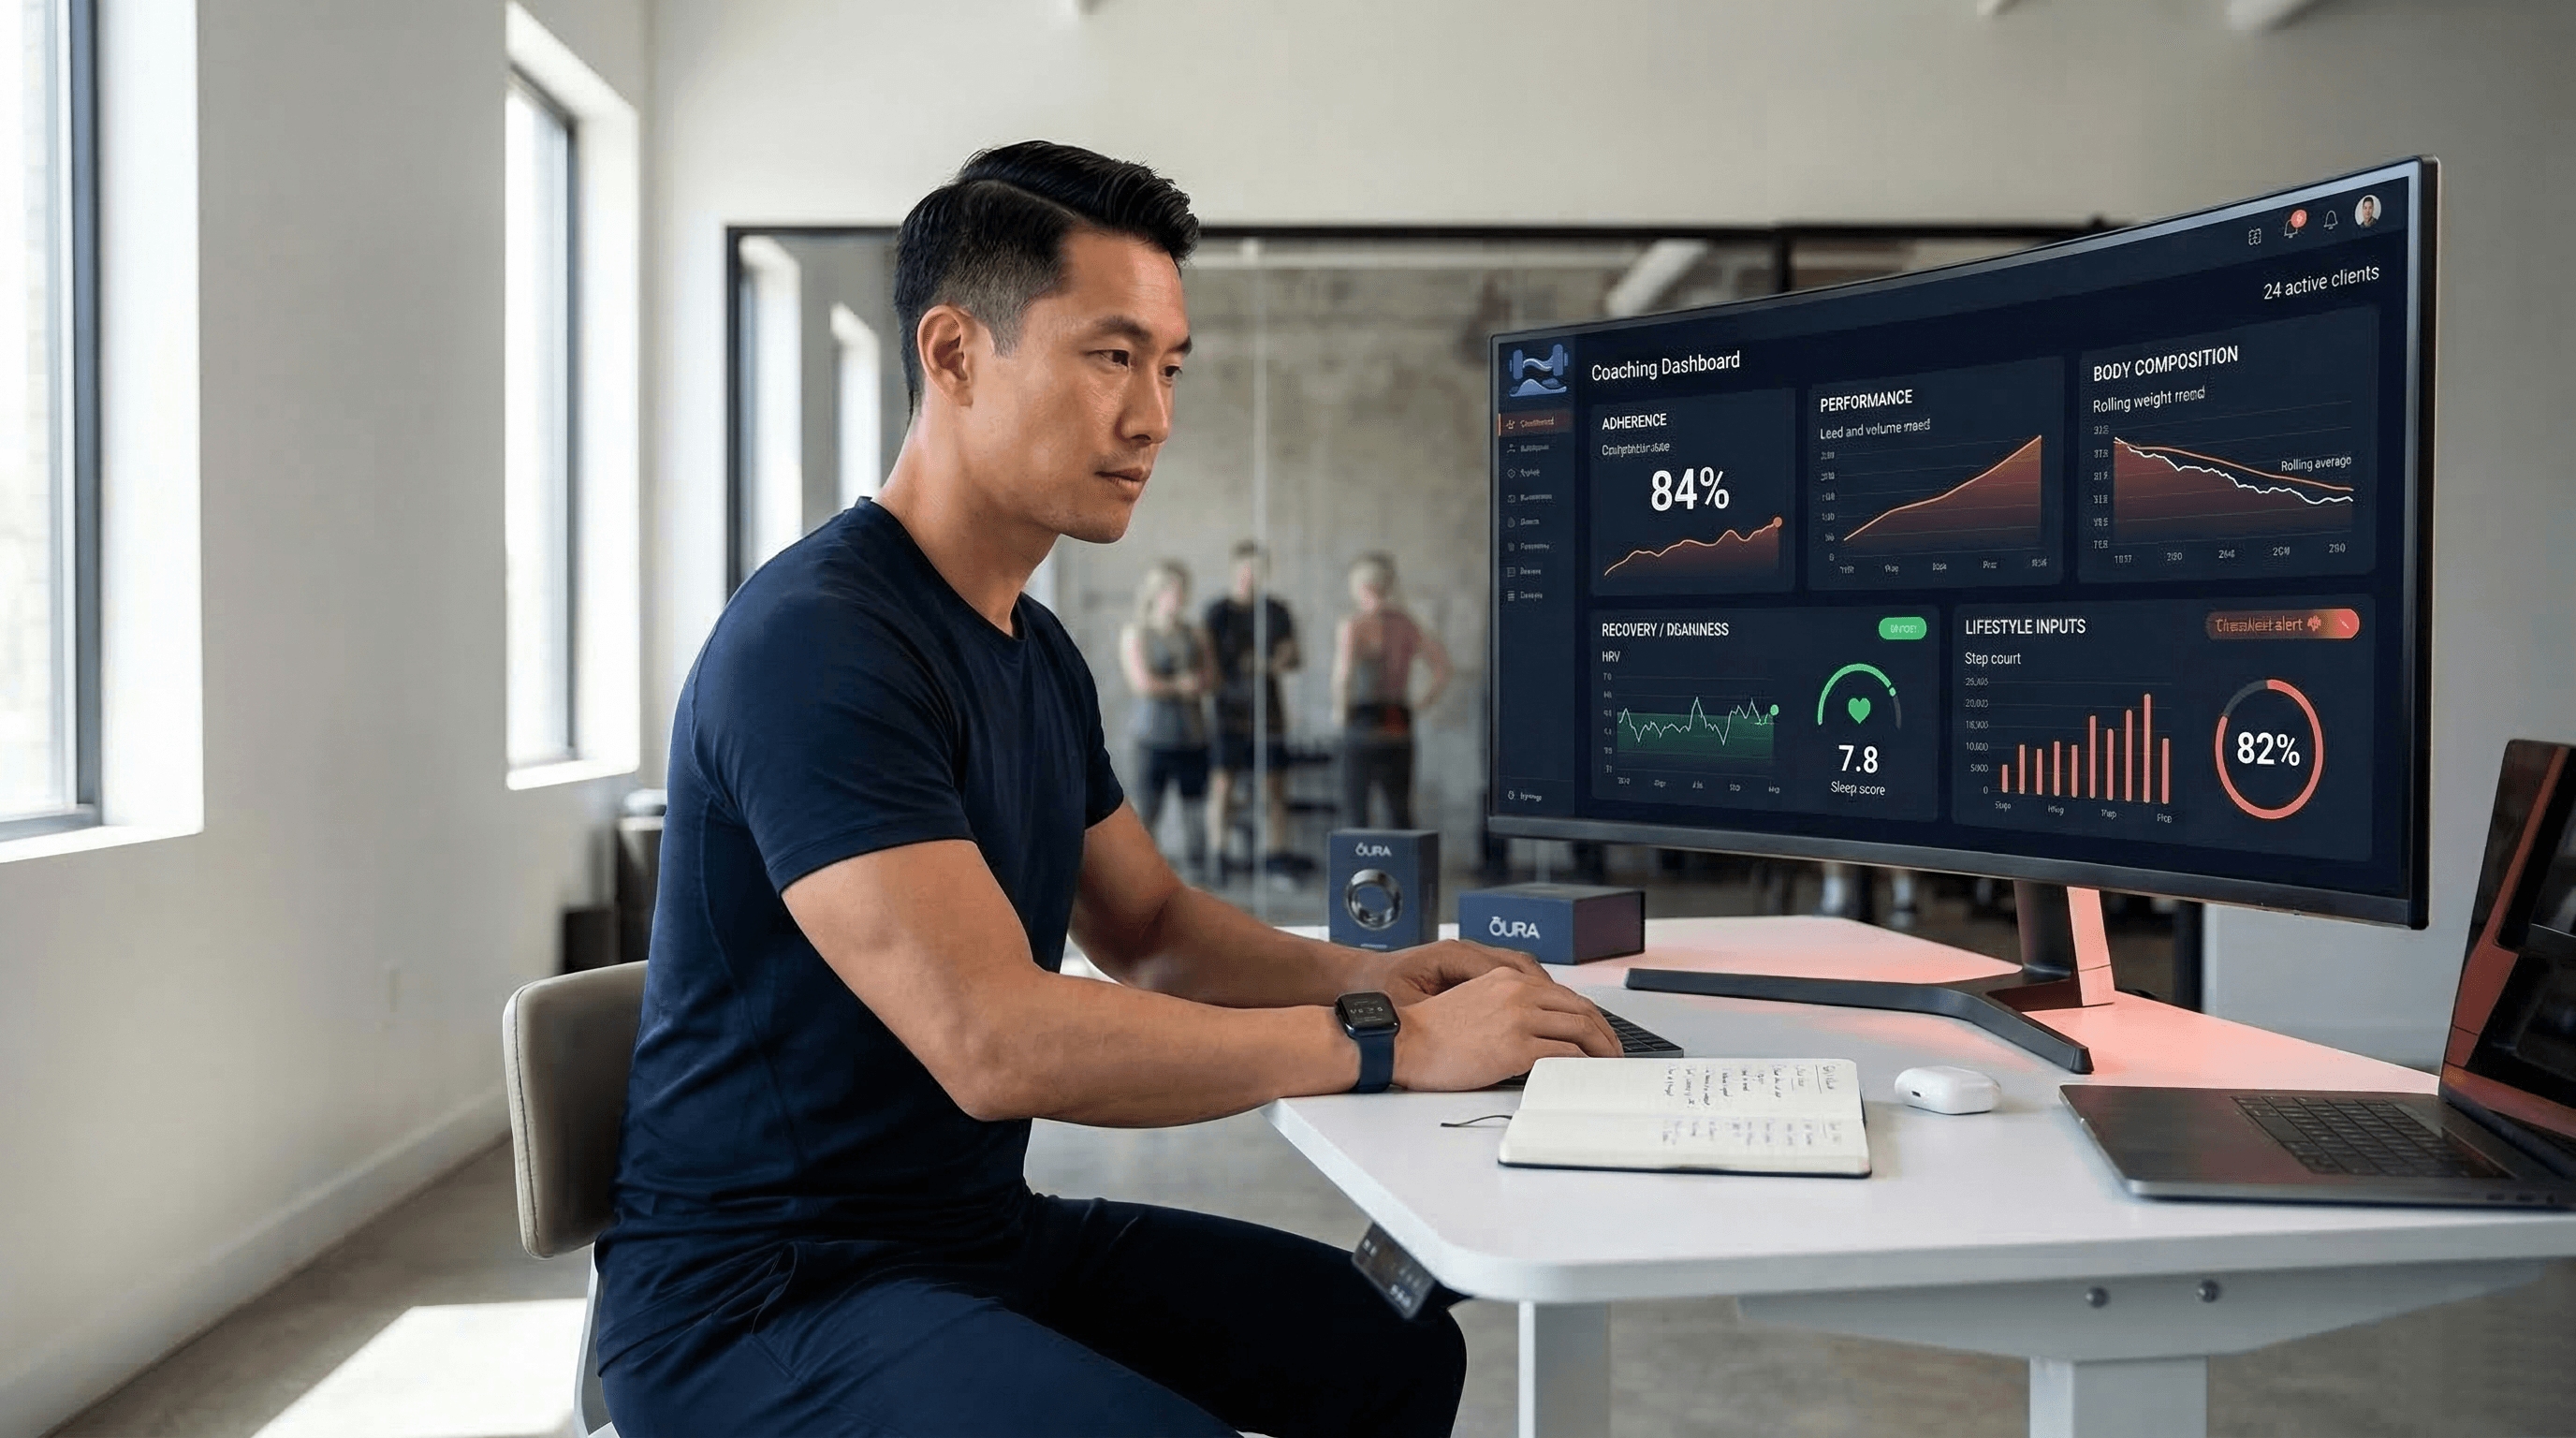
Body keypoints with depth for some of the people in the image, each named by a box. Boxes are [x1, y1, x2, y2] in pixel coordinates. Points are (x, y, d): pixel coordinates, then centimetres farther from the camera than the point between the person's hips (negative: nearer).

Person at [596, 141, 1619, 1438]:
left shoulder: (1037, 651, 9)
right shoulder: (814, 645, -22)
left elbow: (1151, 927, 16)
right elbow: (995, 1041, -31)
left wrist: (1362, 976, -4)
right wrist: (1384, 1044, -25)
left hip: (985, 1231, 9)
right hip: (765, 1290, -9)